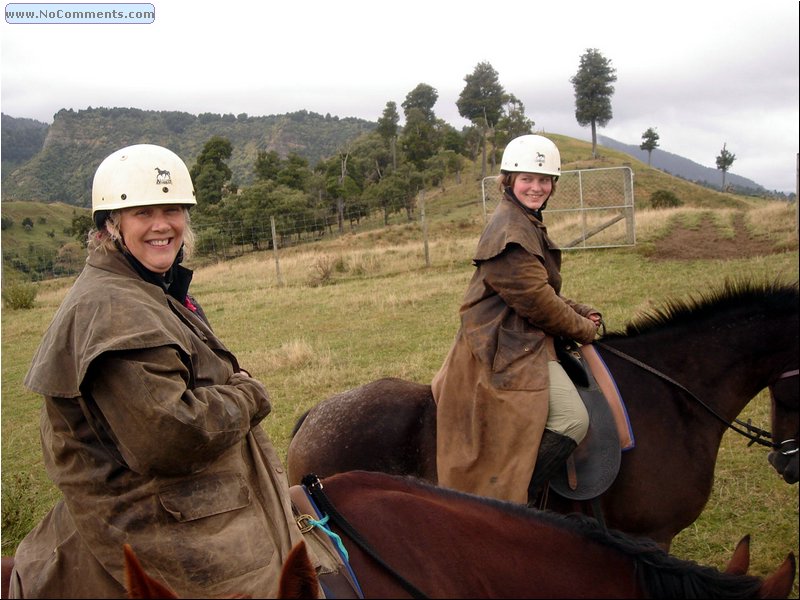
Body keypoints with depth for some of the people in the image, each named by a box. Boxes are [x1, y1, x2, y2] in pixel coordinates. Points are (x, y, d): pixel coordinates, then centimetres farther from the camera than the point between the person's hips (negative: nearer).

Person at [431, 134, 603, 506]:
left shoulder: (528, 224, 21)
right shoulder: (511, 230, -15)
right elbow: (535, 300, -18)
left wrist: (580, 313, 9)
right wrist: (583, 329, -4)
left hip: (518, 340, 11)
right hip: (506, 347, -11)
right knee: (573, 419, -22)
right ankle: (508, 504, -16)